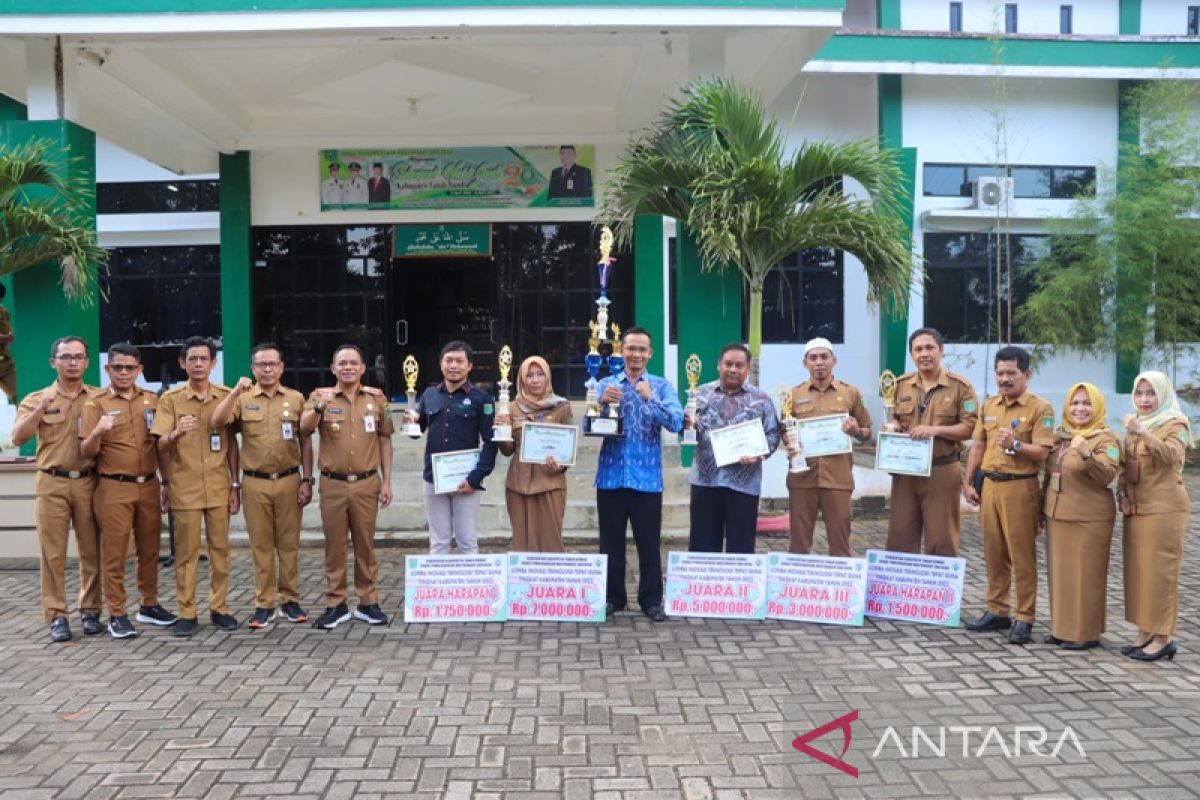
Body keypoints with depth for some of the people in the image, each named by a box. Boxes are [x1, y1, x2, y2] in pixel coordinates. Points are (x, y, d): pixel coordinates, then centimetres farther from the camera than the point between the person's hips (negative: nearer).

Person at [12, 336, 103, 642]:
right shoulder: (37, 399, 6)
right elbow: (18, 438, -7)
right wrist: (41, 410, -20)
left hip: (89, 482, 1)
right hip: (52, 483, -1)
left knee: (91, 551, 5)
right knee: (53, 552, 0)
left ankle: (90, 611, 14)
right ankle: (56, 616, 6)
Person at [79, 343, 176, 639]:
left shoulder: (152, 400, 8)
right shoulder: (96, 403, -2)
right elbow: (86, 452, -7)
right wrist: (98, 431, -25)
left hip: (149, 485, 4)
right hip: (114, 489, -3)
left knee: (149, 550, 11)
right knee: (114, 553, 1)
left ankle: (149, 605, 24)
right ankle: (116, 615, 9)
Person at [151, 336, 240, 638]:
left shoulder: (226, 396, 5)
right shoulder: (170, 398, 0)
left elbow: (232, 443, 9)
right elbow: (161, 446, -4)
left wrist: (235, 485, 5)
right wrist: (176, 433, -27)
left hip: (219, 486, 2)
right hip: (184, 487, -1)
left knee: (220, 549, 6)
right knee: (185, 552, 3)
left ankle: (219, 608, 17)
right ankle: (187, 613, 12)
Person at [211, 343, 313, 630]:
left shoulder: (296, 399, 5)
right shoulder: (243, 399, 4)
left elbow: (305, 443, 6)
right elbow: (216, 422, -12)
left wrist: (307, 480, 1)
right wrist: (235, 392, -20)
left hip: (289, 480, 0)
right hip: (255, 483, 0)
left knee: (289, 543, 6)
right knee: (260, 544, 5)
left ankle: (290, 600, 17)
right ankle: (264, 603, 14)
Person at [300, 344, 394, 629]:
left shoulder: (376, 397, 5)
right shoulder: (321, 396, 1)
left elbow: (385, 440, 9)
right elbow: (304, 428, -15)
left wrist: (386, 481, 5)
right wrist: (320, 406, -35)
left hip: (367, 483, 1)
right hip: (333, 484, -1)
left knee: (365, 544, 8)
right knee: (334, 545, 6)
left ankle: (368, 602, 18)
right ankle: (335, 604, 16)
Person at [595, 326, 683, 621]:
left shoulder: (662, 386, 3)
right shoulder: (605, 384, 6)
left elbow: (676, 423, -12)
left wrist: (650, 399, -26)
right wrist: (602, 403, -21)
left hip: (647, 477, -1)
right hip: (611, 475, 2)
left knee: (649, 541, 4)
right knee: (610, 540, 9)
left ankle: (651, 600, 17)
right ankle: (612, 597, 22)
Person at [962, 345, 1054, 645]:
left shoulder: (1040, 408, -7)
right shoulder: (989, 405, 12)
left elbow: (1042, 453, -13)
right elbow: (978, 446, 14)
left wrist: (1015, 444, -29)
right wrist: (968, 482, 10)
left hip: (1020, 488, -6)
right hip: (990, 485, 6)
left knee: (1022, 556, 0)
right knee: (993, 553, 12)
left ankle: (1025, 618, 8)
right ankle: (997, 611, 22)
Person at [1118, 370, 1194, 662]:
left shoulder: (1176, 424, -5)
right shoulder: (1133, 426, 15)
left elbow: (1171, 455, -24)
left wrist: (1143, 433, -38)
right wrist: (1124, 496, 5)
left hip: (1164, 509, -7)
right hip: (1136, 509, 7)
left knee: (1160, 572, -4)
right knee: (1137, 570, 8)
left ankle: (1163, 637, 3)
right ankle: (1146, 632, 17)